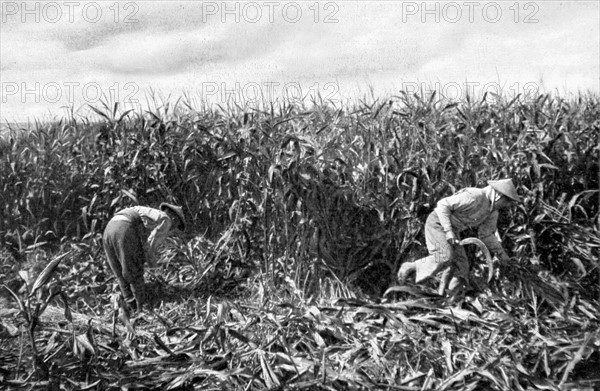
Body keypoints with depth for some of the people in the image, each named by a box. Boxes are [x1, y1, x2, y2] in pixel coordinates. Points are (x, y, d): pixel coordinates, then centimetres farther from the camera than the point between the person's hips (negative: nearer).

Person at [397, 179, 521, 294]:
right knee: (444, 258, -24)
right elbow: (442, 204, -26)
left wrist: (501, 252, -4)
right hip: (438, 223, -9)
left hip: (451, 230, 9)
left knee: (461, 266, -2)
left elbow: (486, 235, 7)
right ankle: (410, 267, -8)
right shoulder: (474, 196, -26)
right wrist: (448, 230, -29)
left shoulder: (493, 211, 2)